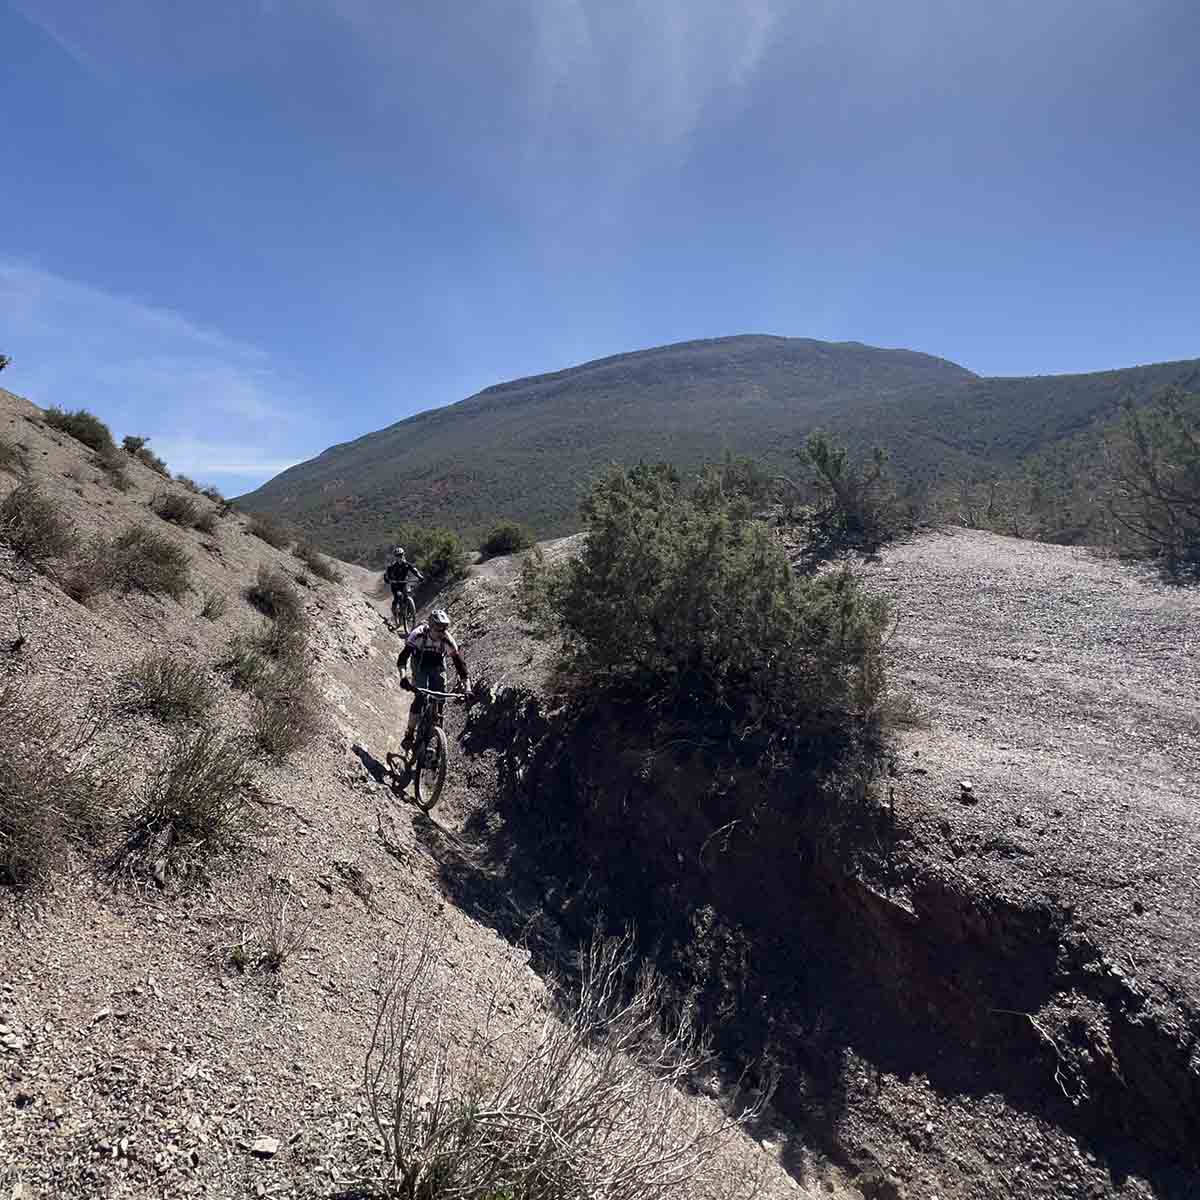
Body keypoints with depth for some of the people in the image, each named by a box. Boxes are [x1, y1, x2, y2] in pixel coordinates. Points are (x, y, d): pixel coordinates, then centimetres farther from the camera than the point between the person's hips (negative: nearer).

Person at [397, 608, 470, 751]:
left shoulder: (448, 640, -27)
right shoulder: (418, 634, -32)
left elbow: (459, 662, -25)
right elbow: (403, 656, -36)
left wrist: (467, 687, -33)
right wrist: (403, 678, -51)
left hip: (437, 666, 2)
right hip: (420, 665, -2)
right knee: (421, 697, -20)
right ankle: (409, 735, -12)